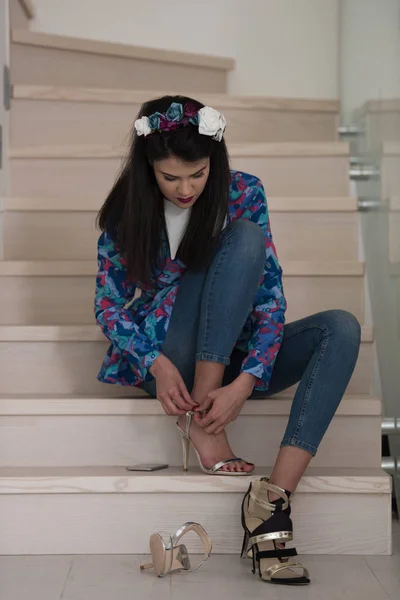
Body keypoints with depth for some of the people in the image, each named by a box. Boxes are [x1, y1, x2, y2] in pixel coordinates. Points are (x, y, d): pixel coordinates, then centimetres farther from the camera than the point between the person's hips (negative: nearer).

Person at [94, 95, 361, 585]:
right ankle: (201, 423, -26)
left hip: (231, 360, 3)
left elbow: (269, 295, -12)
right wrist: (155, 363, -25)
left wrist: (246, 382, -27)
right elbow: (108, 304, -5)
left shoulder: (243, 194, -6)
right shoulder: (127, 210, -6)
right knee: (246, 237, -25)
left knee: (341, 329, -25)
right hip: (168, 363, -3)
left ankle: (276, 495, -38)